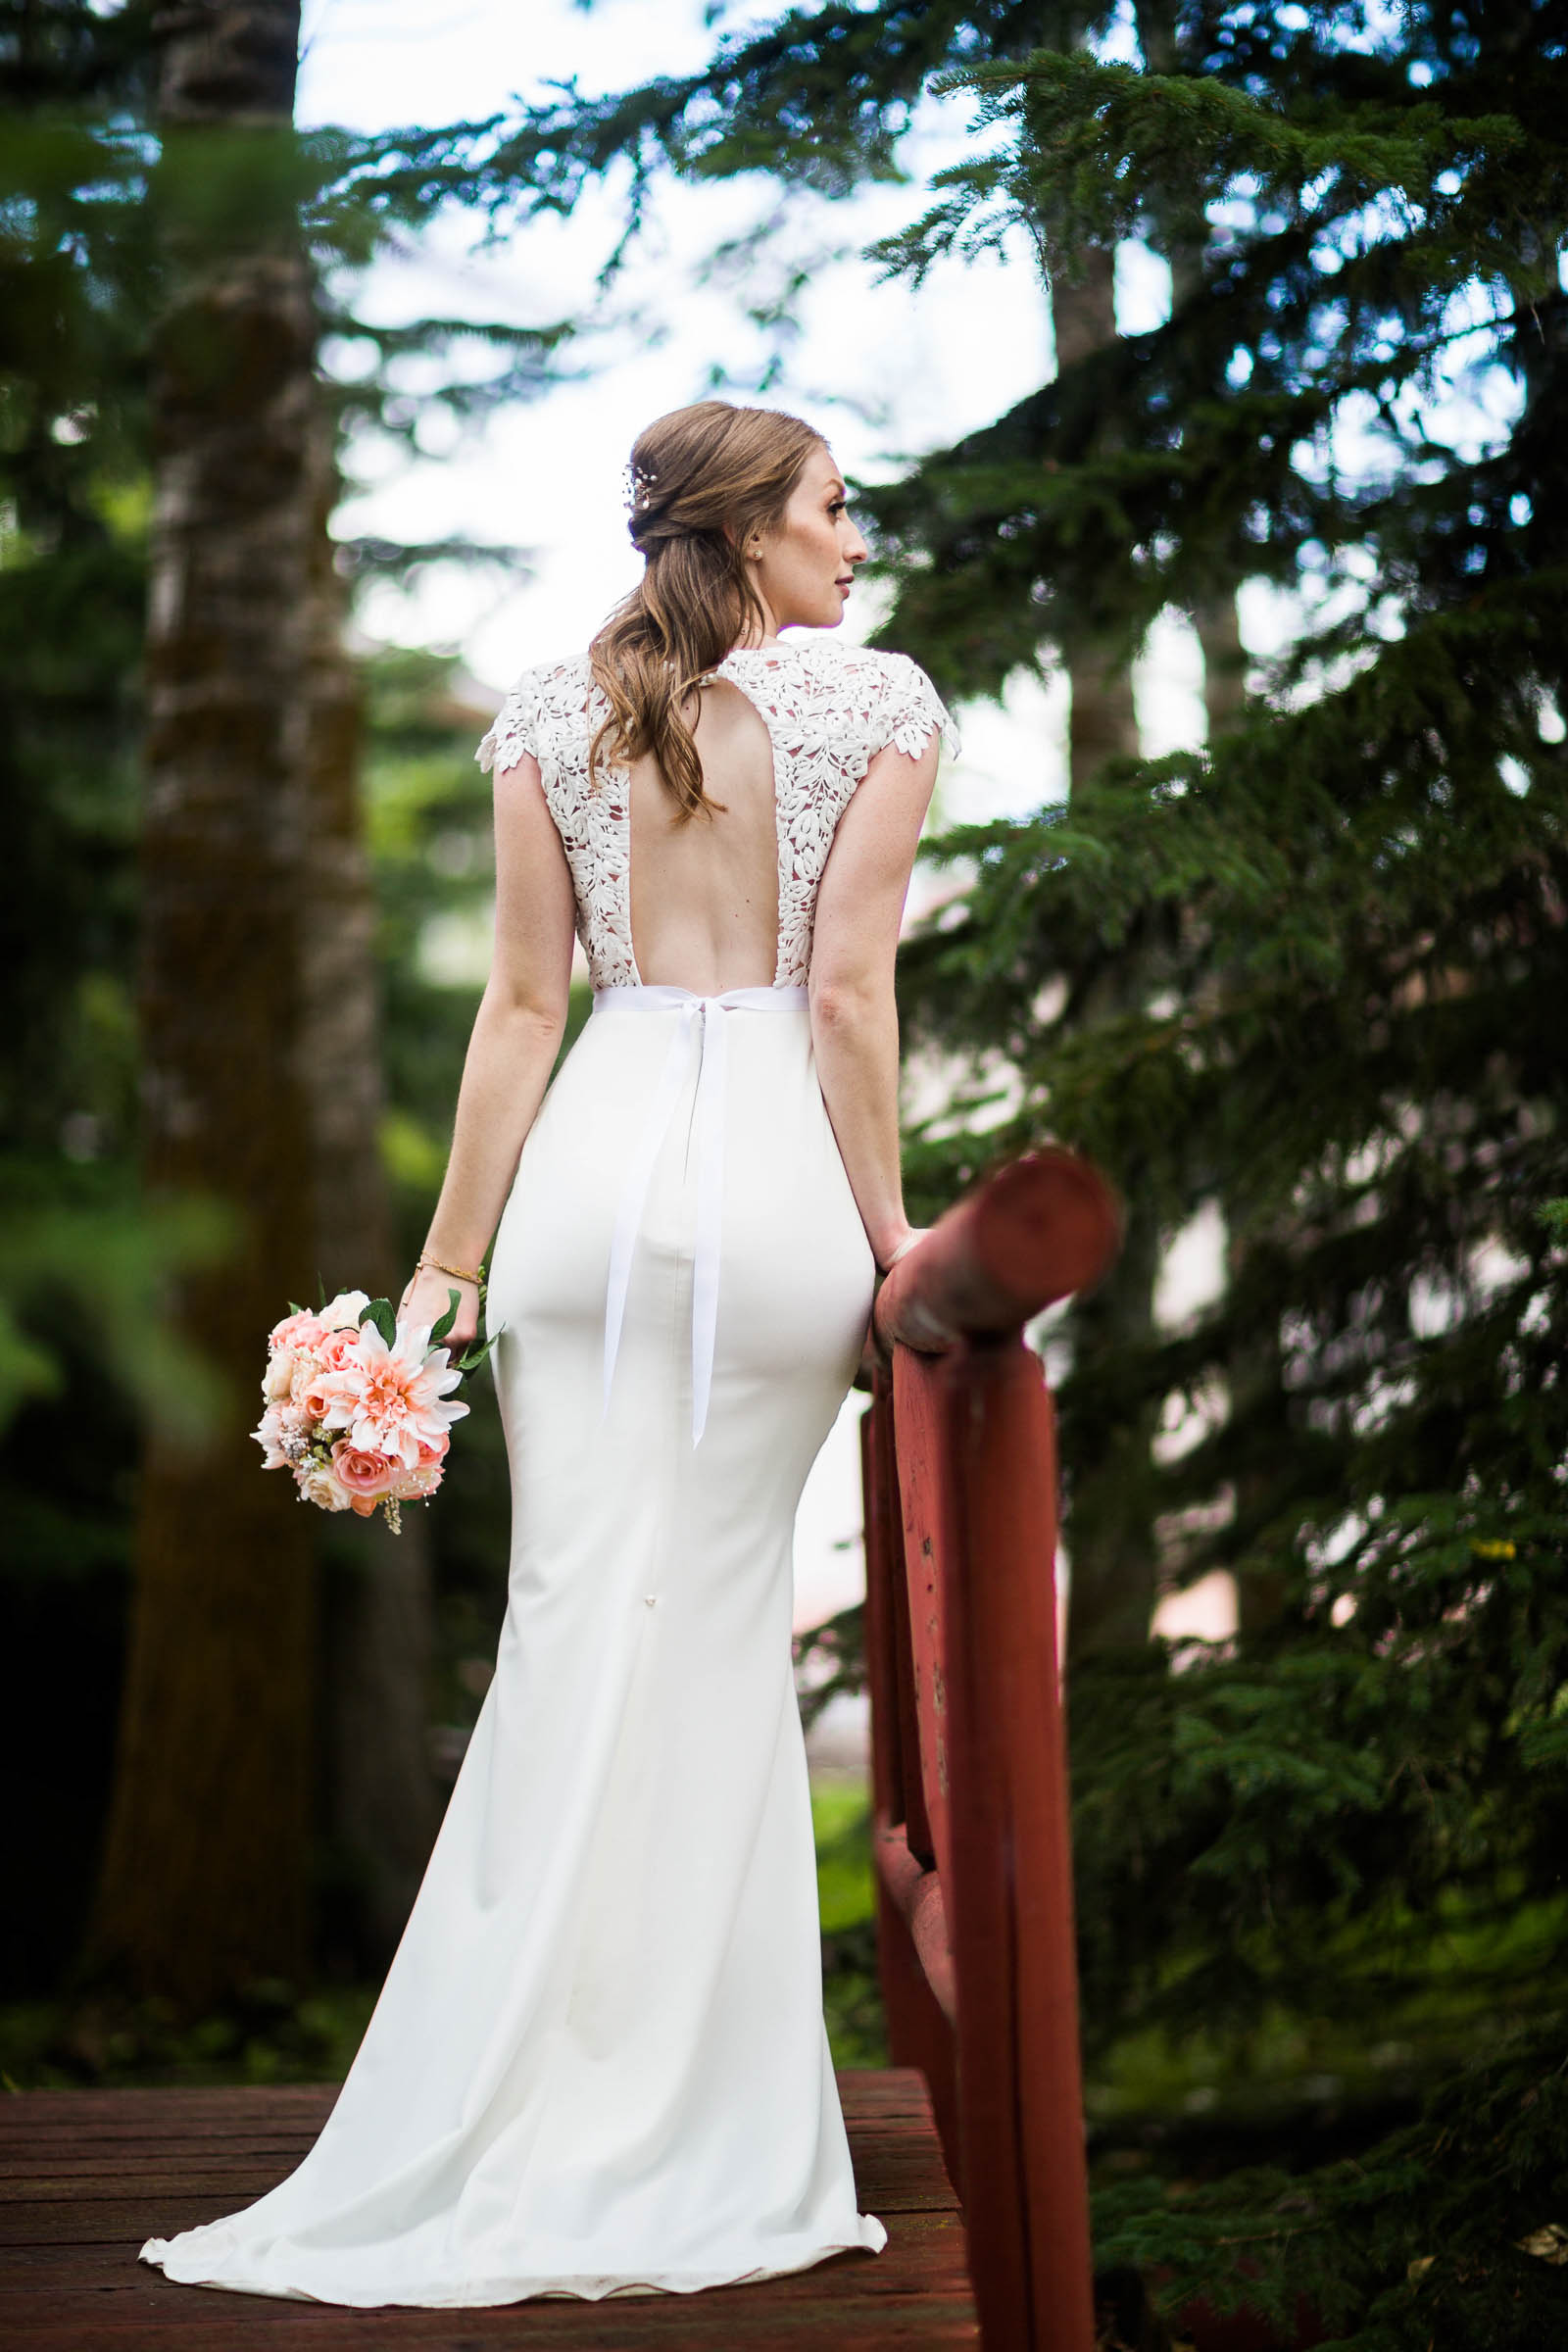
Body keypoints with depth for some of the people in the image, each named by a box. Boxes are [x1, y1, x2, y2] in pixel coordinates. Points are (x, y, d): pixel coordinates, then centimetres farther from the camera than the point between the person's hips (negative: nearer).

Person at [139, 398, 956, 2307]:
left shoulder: (550, 712, 9)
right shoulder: (875, 700, 1)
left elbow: (520, 1002, 6)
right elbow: (848, 991, -5)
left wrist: (450, 1255, 9)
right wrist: (887, 1231, 3)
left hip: (598, 1161, 2)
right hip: (775, 1169, -2)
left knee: (576, 1620, 4)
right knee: (720, 1624, 7)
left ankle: (510, 2125, 5)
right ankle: (689, 2137, 13)